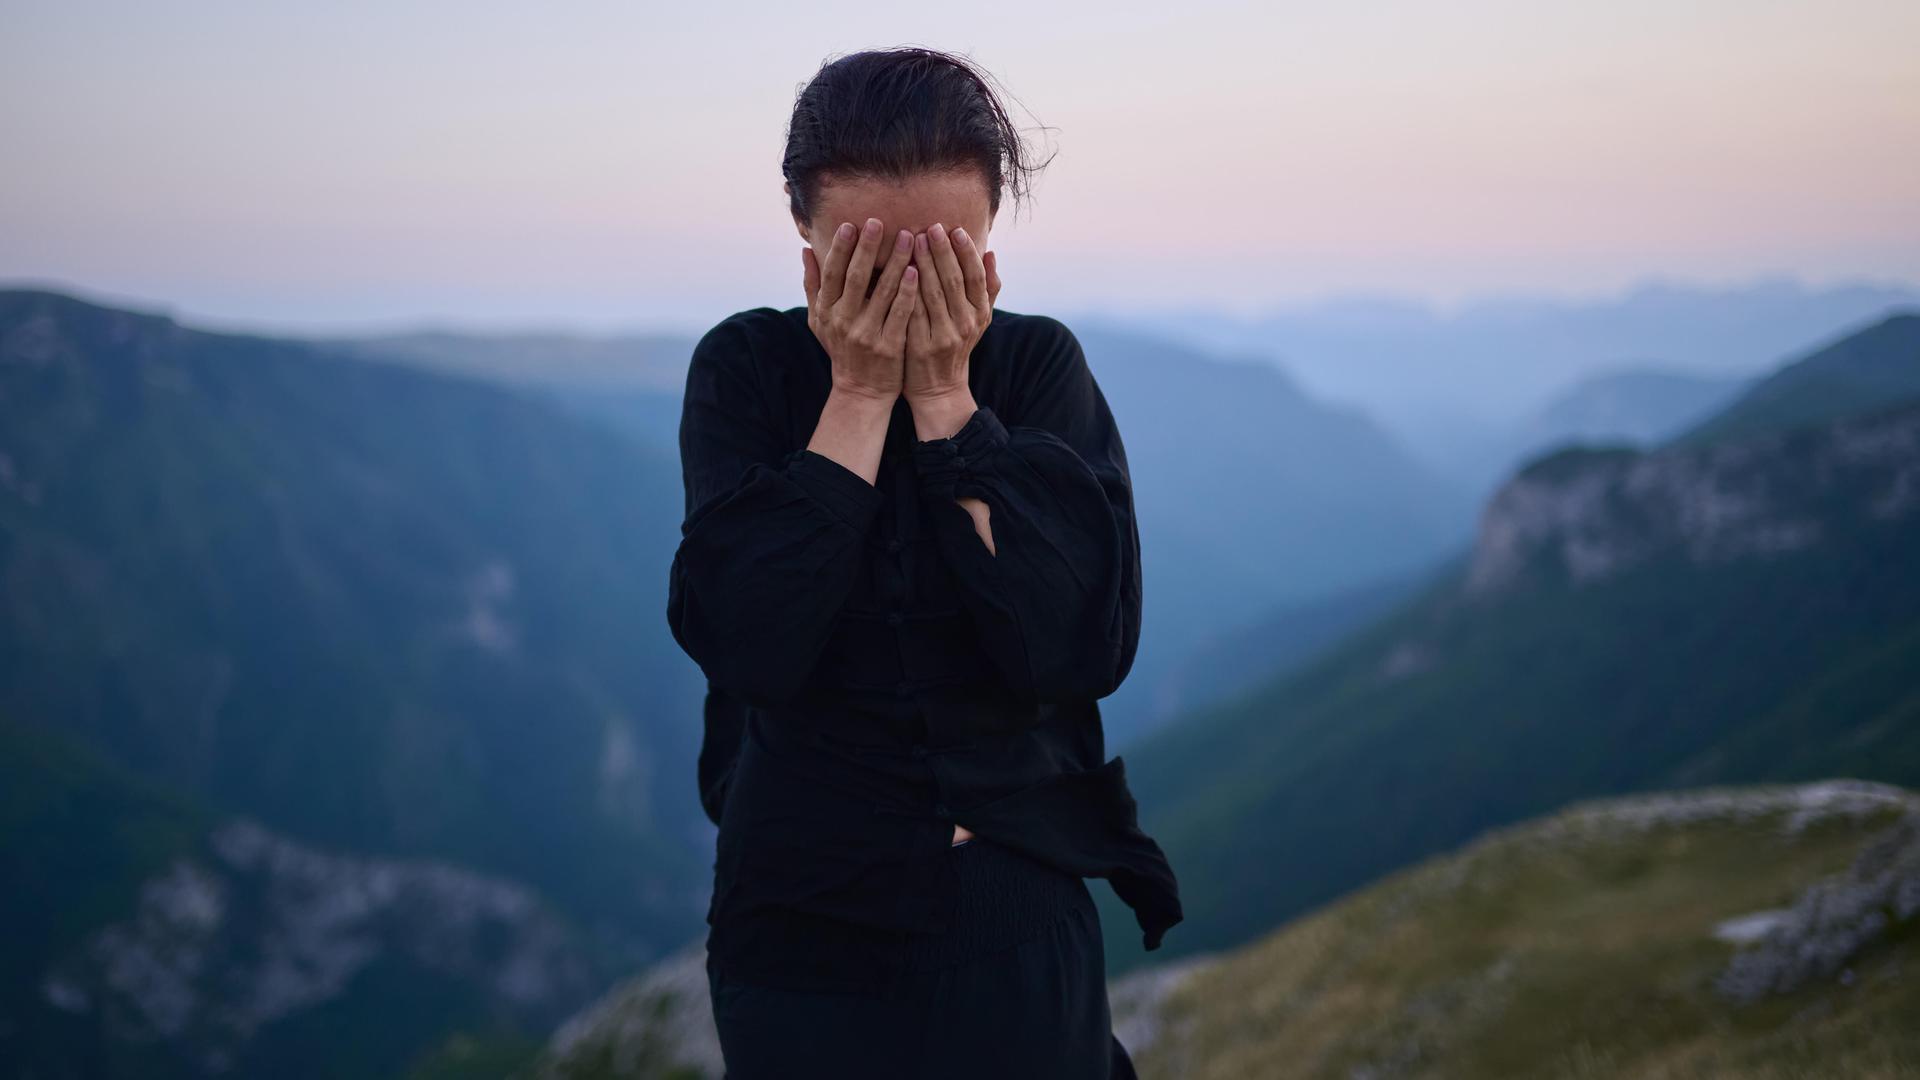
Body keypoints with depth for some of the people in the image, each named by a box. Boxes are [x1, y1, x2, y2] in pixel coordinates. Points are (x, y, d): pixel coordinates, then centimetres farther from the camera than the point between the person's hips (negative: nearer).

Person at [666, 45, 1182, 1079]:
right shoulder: (745, 367, -8)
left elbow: (1083, 653, -19)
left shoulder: (1041, 365, -7)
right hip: (808, 916, 0)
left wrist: (945, 398, -19)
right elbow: (748, 646, -21)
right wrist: (859, 394, -20)